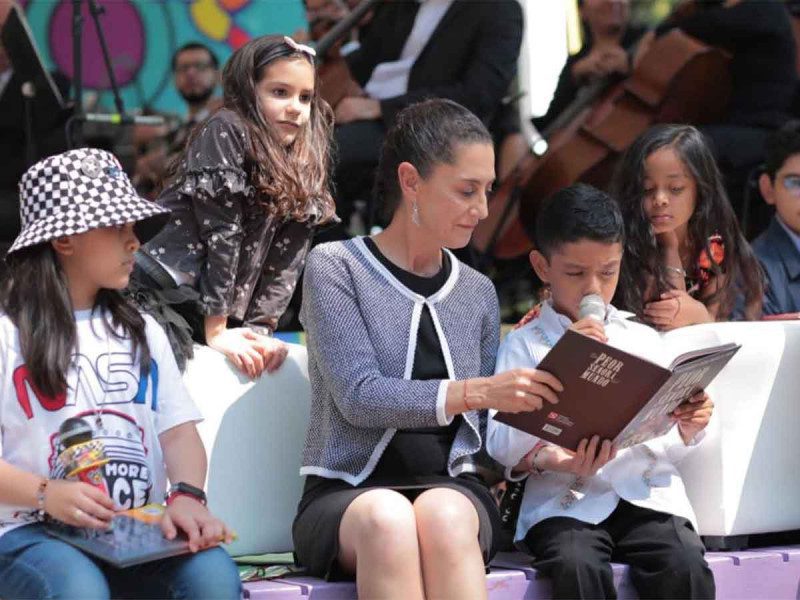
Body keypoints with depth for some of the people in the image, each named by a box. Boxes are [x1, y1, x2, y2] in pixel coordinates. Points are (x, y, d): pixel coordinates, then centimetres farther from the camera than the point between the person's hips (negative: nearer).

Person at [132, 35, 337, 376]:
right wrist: (215, 331, -14)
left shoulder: (301, 168, 13)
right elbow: (221, 235, -12)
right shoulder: (227, 133, -8)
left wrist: (259, 328, -3)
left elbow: (286, 259, 8)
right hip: (161, 295, -7)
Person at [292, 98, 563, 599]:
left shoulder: (478, 292, 16)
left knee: (443, 514, -36)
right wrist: (475, 391, -23)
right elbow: (359, 397, -11)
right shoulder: (336, 267, 2)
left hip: (452, 488, 3)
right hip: (347, 495, -3)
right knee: (387, 517, -40)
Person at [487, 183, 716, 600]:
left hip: (647, 493, 2)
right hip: (565, 500, -2)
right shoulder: (525, 345, 10)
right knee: (577, 565, -35)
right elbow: (502, 448, -3)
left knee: (685, 565, -29)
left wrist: (686, 432, -5)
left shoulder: (642, 340, 19)